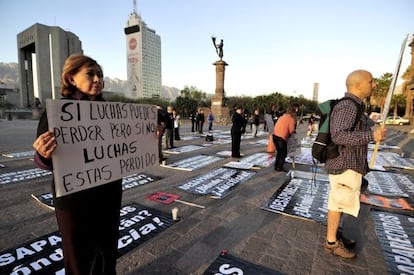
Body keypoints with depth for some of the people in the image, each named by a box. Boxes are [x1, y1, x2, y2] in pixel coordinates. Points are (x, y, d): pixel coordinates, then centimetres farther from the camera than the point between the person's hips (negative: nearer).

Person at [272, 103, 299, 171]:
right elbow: (291, 130, -8)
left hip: (275, 135, 7)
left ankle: (276, 166, 26)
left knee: (279, 152, 22)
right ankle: (280, 167, 10)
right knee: (284, 153, 9)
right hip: (282, 137, -7)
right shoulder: (292, 119, -4)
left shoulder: (282, 116, 17)